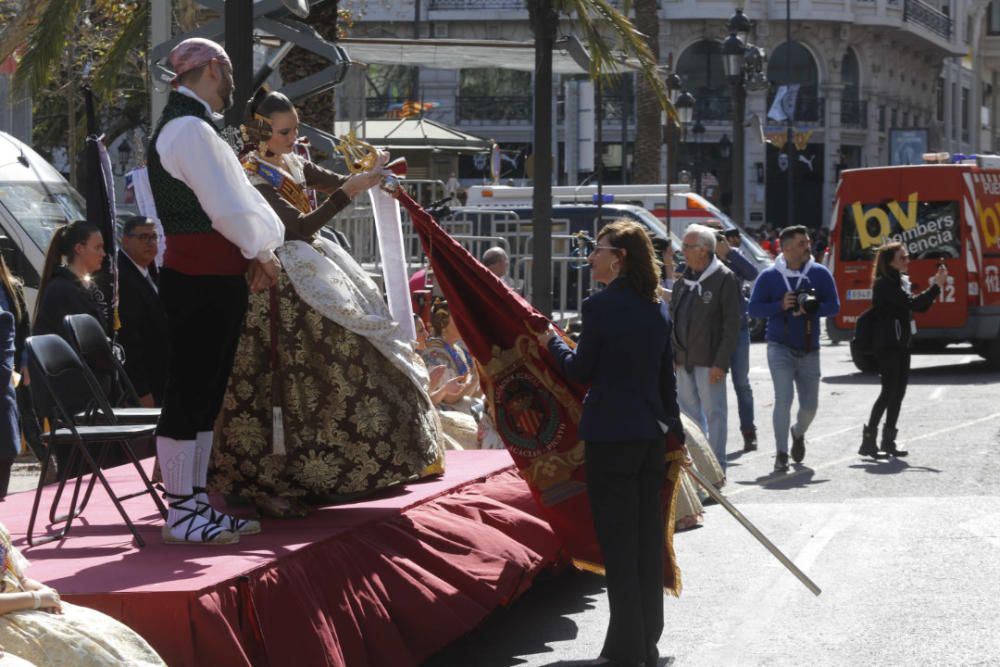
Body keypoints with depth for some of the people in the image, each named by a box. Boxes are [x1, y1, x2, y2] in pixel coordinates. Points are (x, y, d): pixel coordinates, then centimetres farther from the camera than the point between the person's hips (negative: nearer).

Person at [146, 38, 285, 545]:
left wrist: (259, 249, 3)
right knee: (188, 395, -6)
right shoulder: (190, 129, -15)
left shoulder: (192, 127, 19)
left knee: (204, 395, 14)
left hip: (216, 282, 11)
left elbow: (234, 194, 17)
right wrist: (262, 251, -5)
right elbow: (224, 205, -19)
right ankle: (181, 515, -3)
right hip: (199, 283, -11)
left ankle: (195, 503, 20)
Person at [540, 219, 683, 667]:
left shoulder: (600, 306, -14)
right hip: (652, 436, 7)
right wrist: (675, 430, 21)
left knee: (618, 543, -1)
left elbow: (580, 372, -7)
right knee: (648, 540, 12)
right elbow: (667, 377, 12)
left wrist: (552, 342, 10)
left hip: (610, 437, -7)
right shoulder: (658, 309, 7)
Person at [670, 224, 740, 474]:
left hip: (708, 360, -7)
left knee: (714, 413, -1)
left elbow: (731, 325, -12)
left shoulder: (724, 279, -9)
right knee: (689, 413, 12)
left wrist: (721, 362, -17)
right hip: (684, 360, 7)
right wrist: (672, 354, 9)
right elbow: (673, 318, 18)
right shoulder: (684, 280, 13)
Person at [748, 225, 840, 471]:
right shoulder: (769, 276, -3)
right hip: (780, 347, -2)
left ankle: (798, 433, 40)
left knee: (810, 404, 6)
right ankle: (781, 454, -7)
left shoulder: (820, 273, 0)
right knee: (784, 398, -15)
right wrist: (781, 305, -18)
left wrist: (810, 309, -19)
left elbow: (834, 305, 0)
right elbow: (753, 308, -2)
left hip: (809, 349, 2)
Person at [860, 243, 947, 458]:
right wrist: (936, 286, -17)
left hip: (901, 345, 9)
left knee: (898, 392, 7)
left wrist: (936, 284, 5)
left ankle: (888, 440, 12)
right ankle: (868, 440, -10)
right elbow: (912, 303, -21)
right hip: (888, 346, -9)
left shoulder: (900, 282, 16)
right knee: (889, 391, -12)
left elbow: (920, 306, 16)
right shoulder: (885, 284, -13)